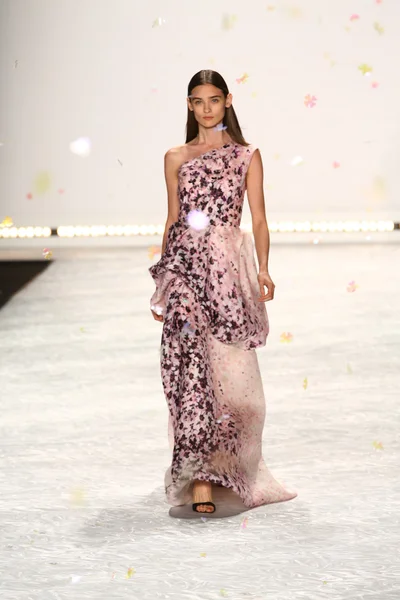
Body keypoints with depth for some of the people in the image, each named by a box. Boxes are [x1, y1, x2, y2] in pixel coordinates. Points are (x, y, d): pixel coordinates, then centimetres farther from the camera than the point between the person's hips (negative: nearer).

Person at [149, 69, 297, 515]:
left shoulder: (247, 156, 8)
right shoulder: (176, 158, 12)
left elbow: (258, 219, 4)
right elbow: (173, 220, 15)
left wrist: (263, 270, -10)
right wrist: (161, 283, 12)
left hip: (228, 267, 0)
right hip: (184, 265, 0)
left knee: (229, 369, 2)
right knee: (190, 363, -11)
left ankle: (226, 466, 22)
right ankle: (199, 479, -11)